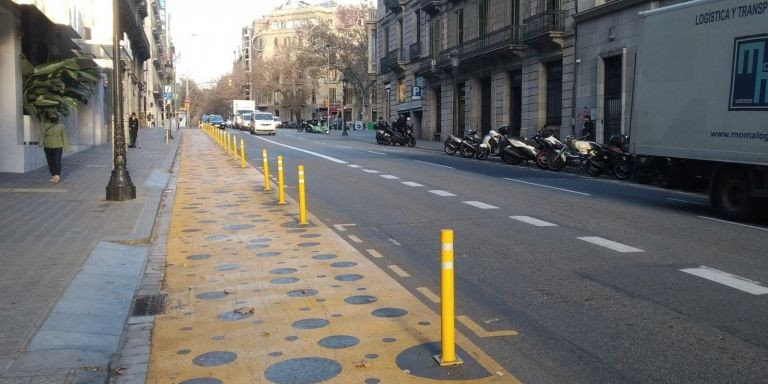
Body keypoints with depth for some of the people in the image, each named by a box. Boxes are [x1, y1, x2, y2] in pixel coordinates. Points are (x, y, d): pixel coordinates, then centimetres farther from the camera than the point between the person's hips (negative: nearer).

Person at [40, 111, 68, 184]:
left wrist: (65, 146, 1)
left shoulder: (61, 126, 1)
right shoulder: (45, 125, 4)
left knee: (57, 161, -12)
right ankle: (53, 175, 17)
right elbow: (42, 134, -3)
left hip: (58, 147, -2)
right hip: (48, 147, 2)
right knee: (50, 162, 5)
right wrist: (41, 143, -17)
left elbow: (64, 136, 3)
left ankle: (57, 176, -16)